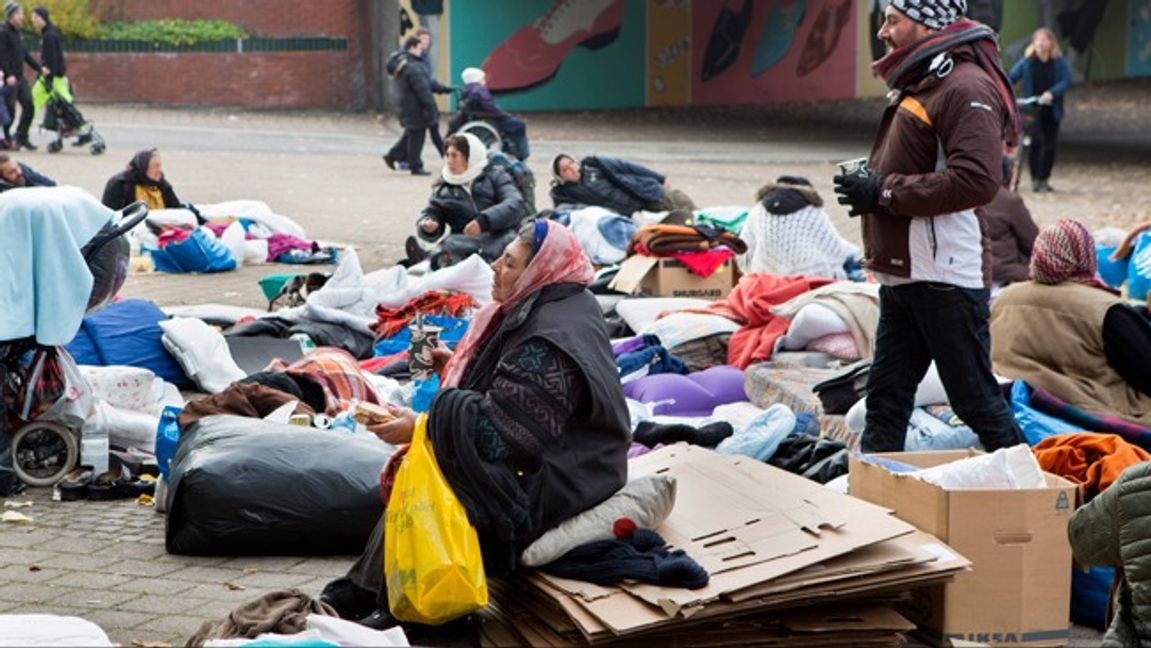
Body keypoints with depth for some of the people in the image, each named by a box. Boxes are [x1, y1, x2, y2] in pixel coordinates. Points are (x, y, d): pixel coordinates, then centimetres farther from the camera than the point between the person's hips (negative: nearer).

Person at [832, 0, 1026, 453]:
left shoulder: (966, 87, -15)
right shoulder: (921, 84, 17)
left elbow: (977, 179, -24)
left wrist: (885, 192, -18)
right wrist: (869, 180, 5)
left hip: (946, 276, -10)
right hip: (902, 275, 10)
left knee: (975, 398, -2)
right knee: (885, 397, 12)